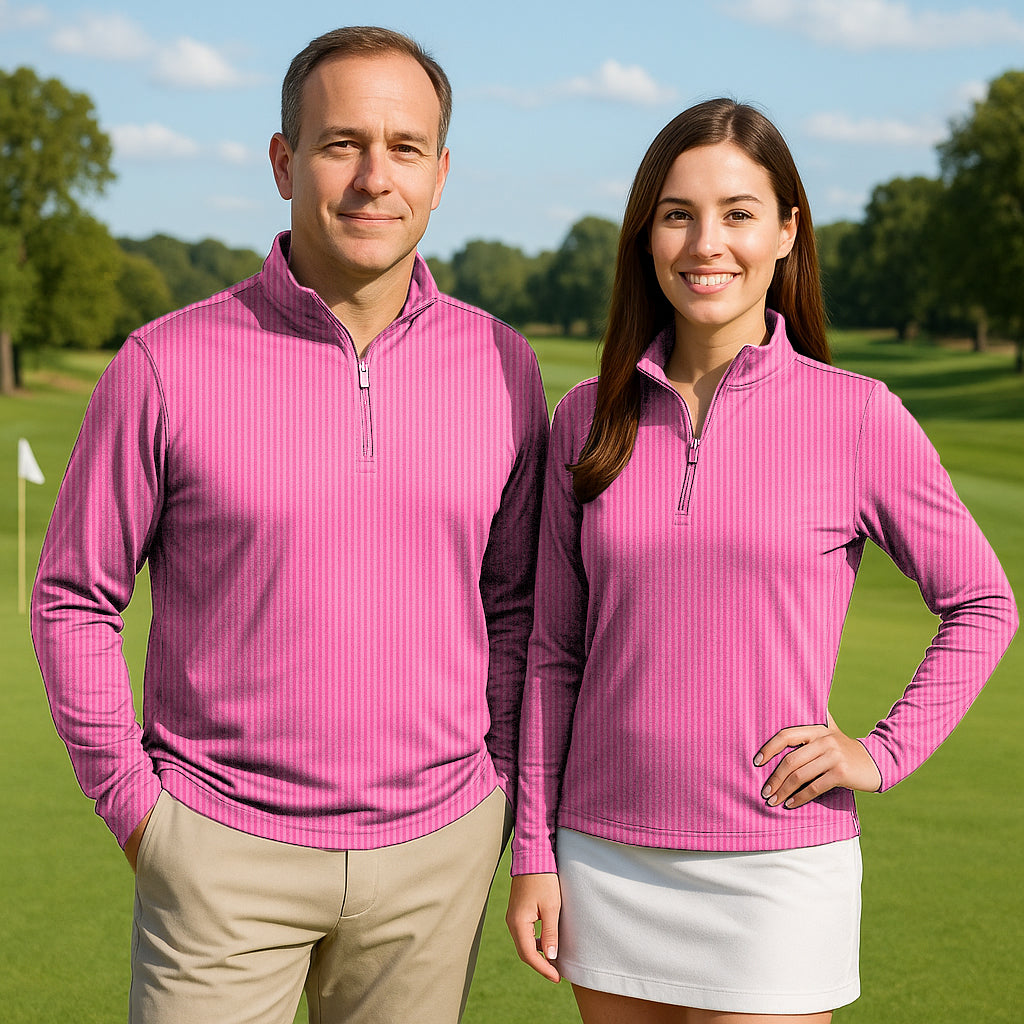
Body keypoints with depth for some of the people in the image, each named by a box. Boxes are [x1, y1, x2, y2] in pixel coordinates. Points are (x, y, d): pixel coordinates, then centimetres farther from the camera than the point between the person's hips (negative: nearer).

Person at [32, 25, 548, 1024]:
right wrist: (135, 802, -3)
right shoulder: (168, 365, -8)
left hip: (435, 848, 3)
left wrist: (494, 790, 6)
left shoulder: (500, 367, 1)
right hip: (226, 851, -2)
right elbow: (72, 598, 0)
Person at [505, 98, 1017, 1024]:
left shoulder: (857, 418, -5)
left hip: (778, 870, -3)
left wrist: (882, 753, -6)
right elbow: (555, 650, 8)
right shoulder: (589, 420, 3)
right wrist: (534, 853, 6)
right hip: (608, 866, 3)